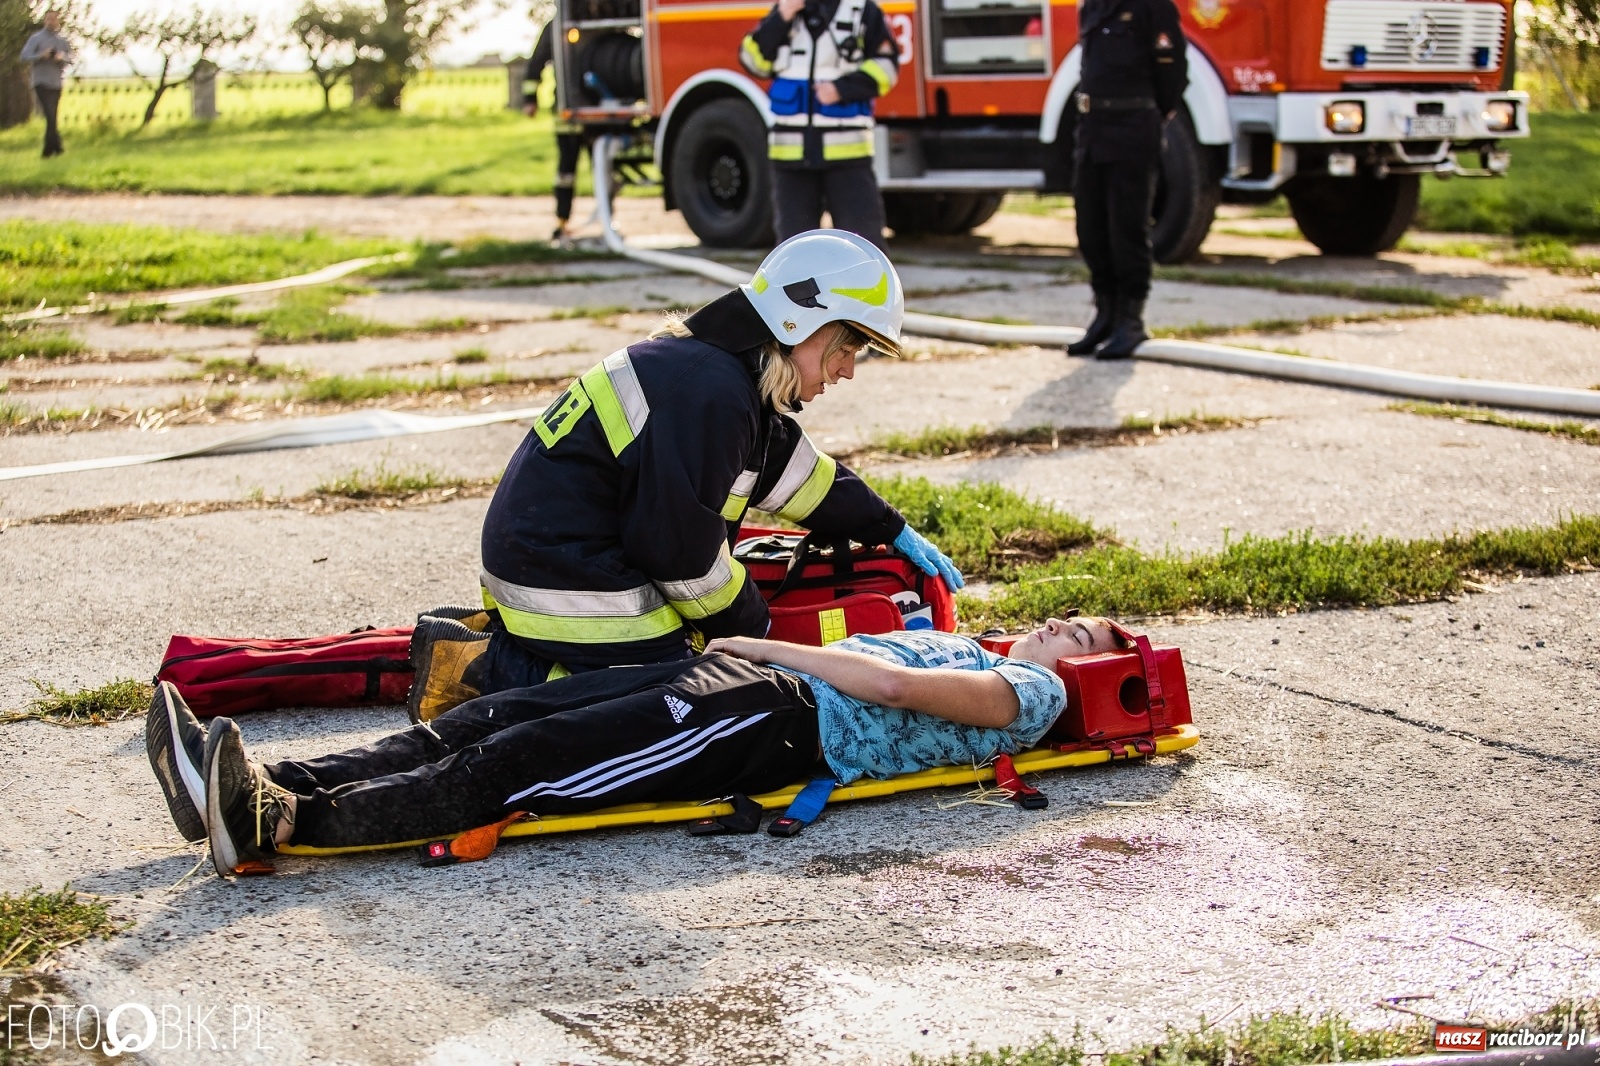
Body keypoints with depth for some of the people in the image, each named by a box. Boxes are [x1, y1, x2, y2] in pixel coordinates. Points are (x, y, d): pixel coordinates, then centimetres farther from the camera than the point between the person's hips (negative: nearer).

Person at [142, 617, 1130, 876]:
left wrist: (762, 645, -3)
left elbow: (890, 684, -8)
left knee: (518, 763, -24)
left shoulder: (1033, 694, 5)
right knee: (491, 720, -9)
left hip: (780, 722, -9)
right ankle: (261, 786, -18)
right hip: (737, 673, 9)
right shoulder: (972, 647, 33)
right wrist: (743, 643, 18)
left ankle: (282, 824, -36)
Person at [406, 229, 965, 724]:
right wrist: (751, 627, -4)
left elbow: (793, 468, 24)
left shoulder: (725, 367, 11)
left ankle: (494, 634, 13)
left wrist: (893, 531, 28)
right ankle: (485, 666, -7)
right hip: (568, 579, -11)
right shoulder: (709, 394, -22)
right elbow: (679, 543, -19)